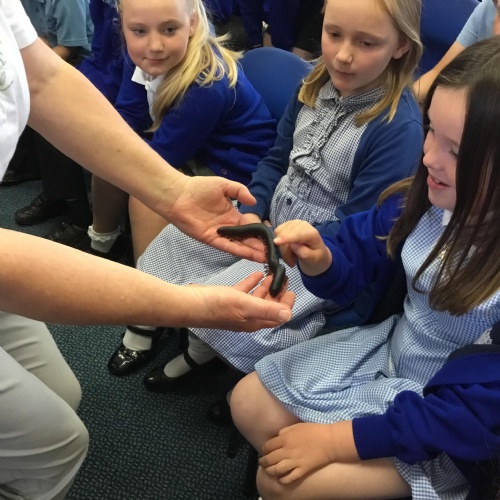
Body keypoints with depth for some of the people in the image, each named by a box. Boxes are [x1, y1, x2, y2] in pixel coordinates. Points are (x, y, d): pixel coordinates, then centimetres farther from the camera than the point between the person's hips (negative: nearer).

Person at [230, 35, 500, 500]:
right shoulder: (427, 198, -15)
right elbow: (361, 258, 1)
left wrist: (340, 439, -23)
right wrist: (322, 262, -24)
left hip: (443, 429, -5)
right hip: (388, 349, 6)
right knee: (248, 404, 9)